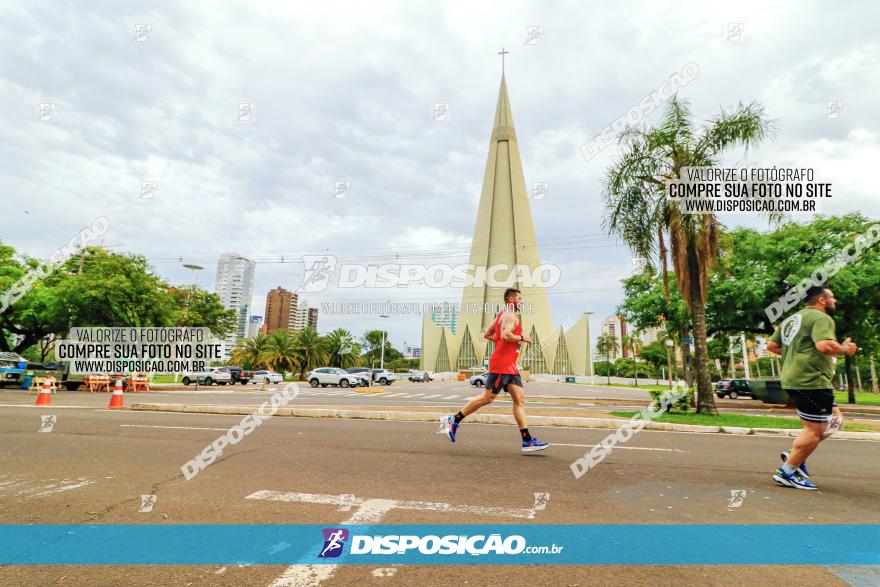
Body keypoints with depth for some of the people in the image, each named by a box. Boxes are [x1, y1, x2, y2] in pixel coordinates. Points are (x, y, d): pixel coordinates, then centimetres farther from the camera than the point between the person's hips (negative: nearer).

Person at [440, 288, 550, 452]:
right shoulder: (510, 316, -10)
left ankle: (527, 441, 4)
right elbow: (505, 335, -28)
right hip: (501, 364, -10)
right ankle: (454, 420, 5)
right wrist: (522, 337, -13)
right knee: (487, 397, -6)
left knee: (520, 399, 4)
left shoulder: (503, 315, 20)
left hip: (510, 365, 10)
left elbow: (487, 335, 24)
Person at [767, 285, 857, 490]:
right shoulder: (821, 318, -9)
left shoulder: (791, 319, 19)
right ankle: (786, 472, 4)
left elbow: (771, 345, 18)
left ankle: (794, 455, 14)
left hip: (794, 380, 10)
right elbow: (825, 345, -25)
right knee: (814, 430, -1)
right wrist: (844, 349, -7)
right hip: (811, 381, -10)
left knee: (835, 419, 20)